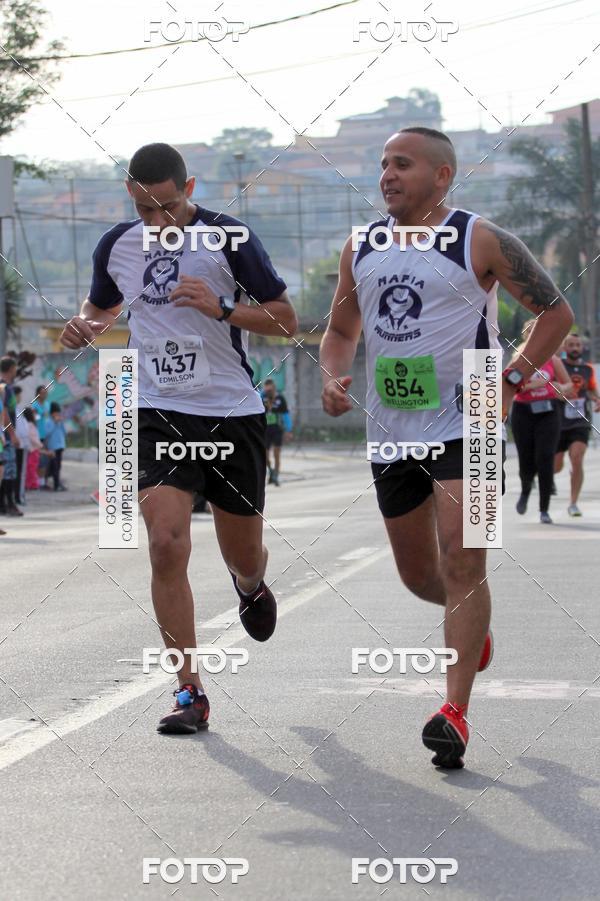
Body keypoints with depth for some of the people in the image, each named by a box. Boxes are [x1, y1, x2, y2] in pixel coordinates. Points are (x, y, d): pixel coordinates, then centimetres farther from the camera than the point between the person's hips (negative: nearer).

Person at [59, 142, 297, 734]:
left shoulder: (228, 237, -8)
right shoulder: (116, 246, 4)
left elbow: (286, 320, -5)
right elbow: (103, 305, 25)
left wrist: (222, 308, -21)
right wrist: (87, 324, 0)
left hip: (232, 413, -1)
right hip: (158, 414, 1)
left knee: (244, 557, 11)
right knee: (166, 544, -18)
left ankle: (250, 585, 52)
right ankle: (189, 693, -9)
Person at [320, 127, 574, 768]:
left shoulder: (480, 242, -6)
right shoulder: (360, 248, 8)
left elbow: (556, 312, 0)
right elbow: (341, 330, 20)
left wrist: (510, 381, -11)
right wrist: (332, 378, -1)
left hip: (463, 426, -6)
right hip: (390, 432, 6)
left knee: (461, 562, -16)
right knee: (418, 575, 14)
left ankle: (455, 711, -17)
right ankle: (474, 624, 47)